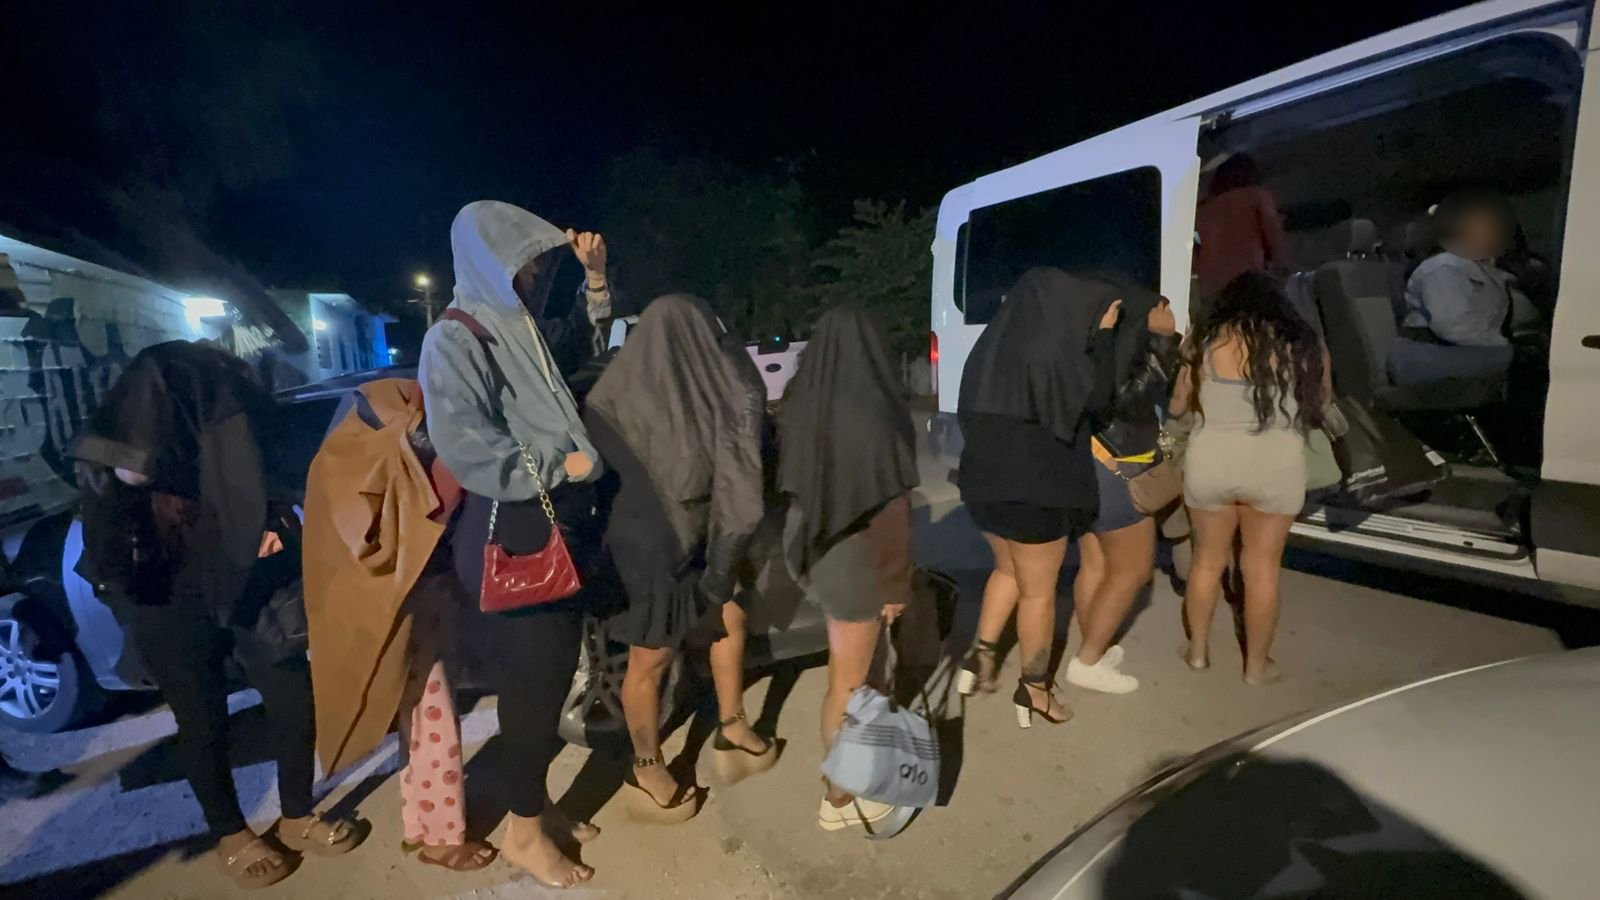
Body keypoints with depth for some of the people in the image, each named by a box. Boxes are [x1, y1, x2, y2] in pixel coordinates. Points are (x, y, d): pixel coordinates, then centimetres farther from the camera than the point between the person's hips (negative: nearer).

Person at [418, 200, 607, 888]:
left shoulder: (522, 333, 13)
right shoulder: (455, 339, -11)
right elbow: (464, 445, -23)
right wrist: (559, 466, -16)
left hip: (556, 528, 8)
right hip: (509, 537, -8)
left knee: (553, 673, 16)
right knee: (531, 680, 2)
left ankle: (536, 801, 34)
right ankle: (523, 828, 22)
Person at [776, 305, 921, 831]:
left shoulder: (798, 404, -7)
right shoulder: (878, 413, -25)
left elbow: (791, 482, 6)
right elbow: (890, 510, -20)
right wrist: (896, 584, -8)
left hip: (808, 545, 7)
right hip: (856, 557, -7)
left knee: (847, 655, 31)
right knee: (847, 678, 9)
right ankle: (837, 799, 26)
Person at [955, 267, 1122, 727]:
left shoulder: (993, 343, 6)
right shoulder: (1051, 346, -17)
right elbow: (1095, 396, -6)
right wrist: (1104, 333, 1)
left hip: (985, 480, 7)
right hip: (1035, 487, -7)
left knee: (1009, 570, 26)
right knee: (1038, 590, 8)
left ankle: (981, 654, 23)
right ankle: (1034, 689, 22)